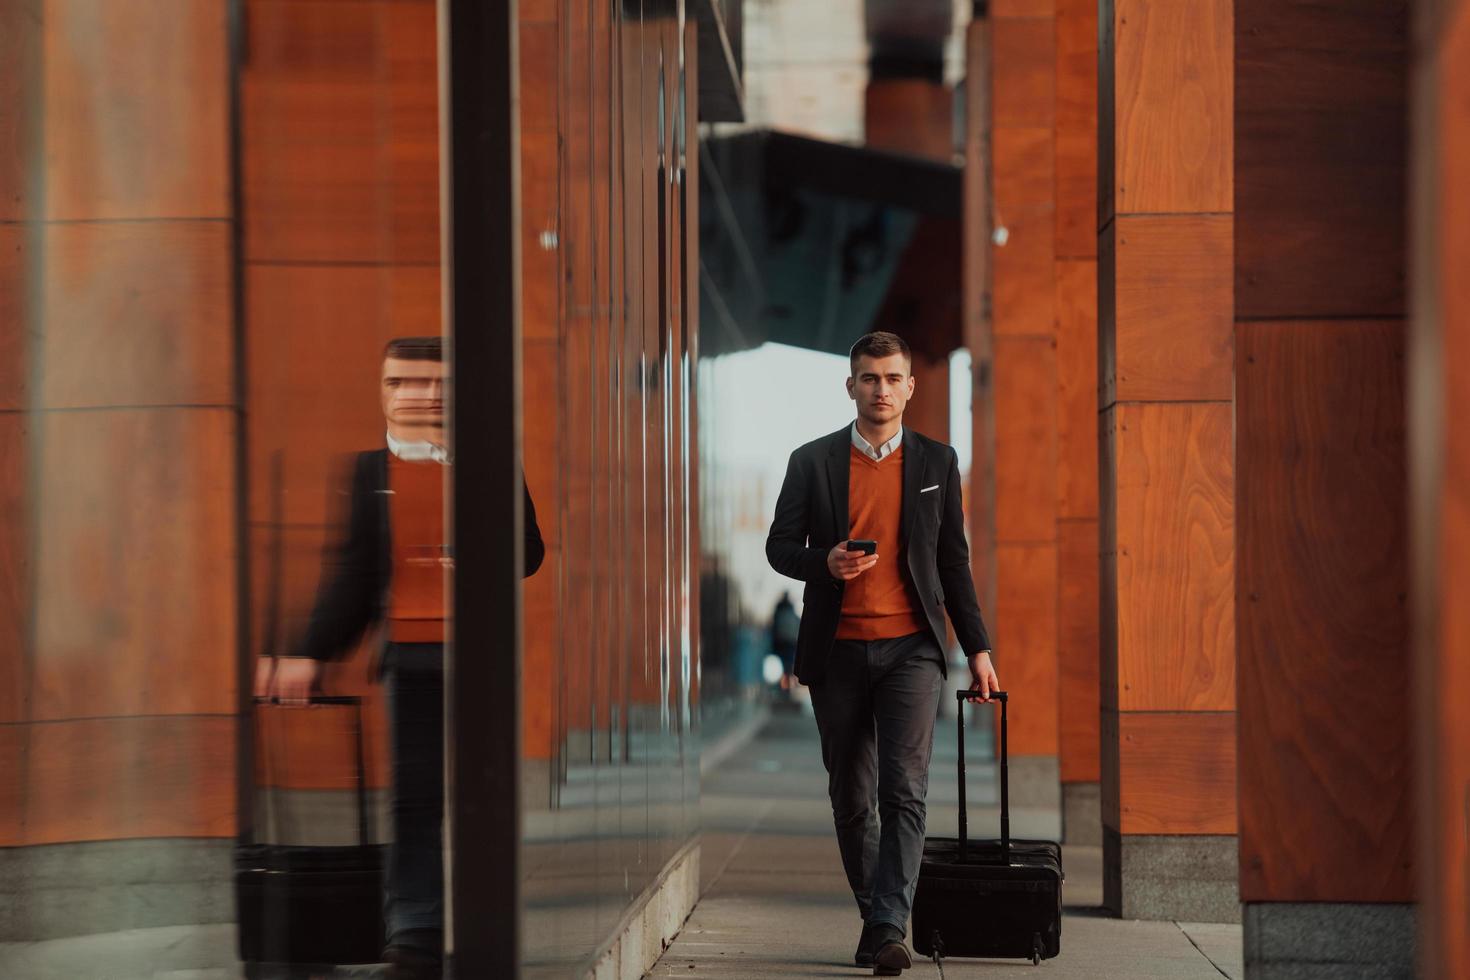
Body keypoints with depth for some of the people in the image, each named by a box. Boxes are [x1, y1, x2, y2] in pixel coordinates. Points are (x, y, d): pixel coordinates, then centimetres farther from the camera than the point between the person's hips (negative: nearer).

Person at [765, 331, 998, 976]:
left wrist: (977, 647, 9)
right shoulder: (812, 462, 5)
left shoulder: (937, 462, 8)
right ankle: (872, 913, 24)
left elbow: (953, 562, 12)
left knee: (904, 789, -14)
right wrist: (826, 563, -15)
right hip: (837, 652, 1)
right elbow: (780, 547, 6)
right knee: (851, 796, 9)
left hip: (910, 649, -1)